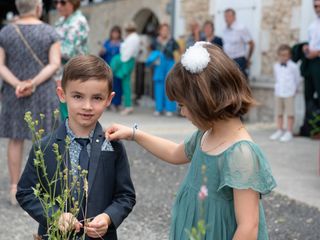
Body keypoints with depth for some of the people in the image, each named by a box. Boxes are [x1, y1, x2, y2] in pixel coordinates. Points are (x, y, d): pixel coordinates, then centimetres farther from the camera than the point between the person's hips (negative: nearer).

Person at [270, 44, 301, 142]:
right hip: (278, 93, 5)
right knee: (279, 113, 10)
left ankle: (289, 132, 5)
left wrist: (294, 89, 10)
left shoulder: (293, 66, -8)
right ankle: (279, 131, 20)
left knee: (290, 114, 0)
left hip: (289, 94, -5)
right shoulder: (276, 66, 6)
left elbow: (298, 79, 3)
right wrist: (277, 87, 13)